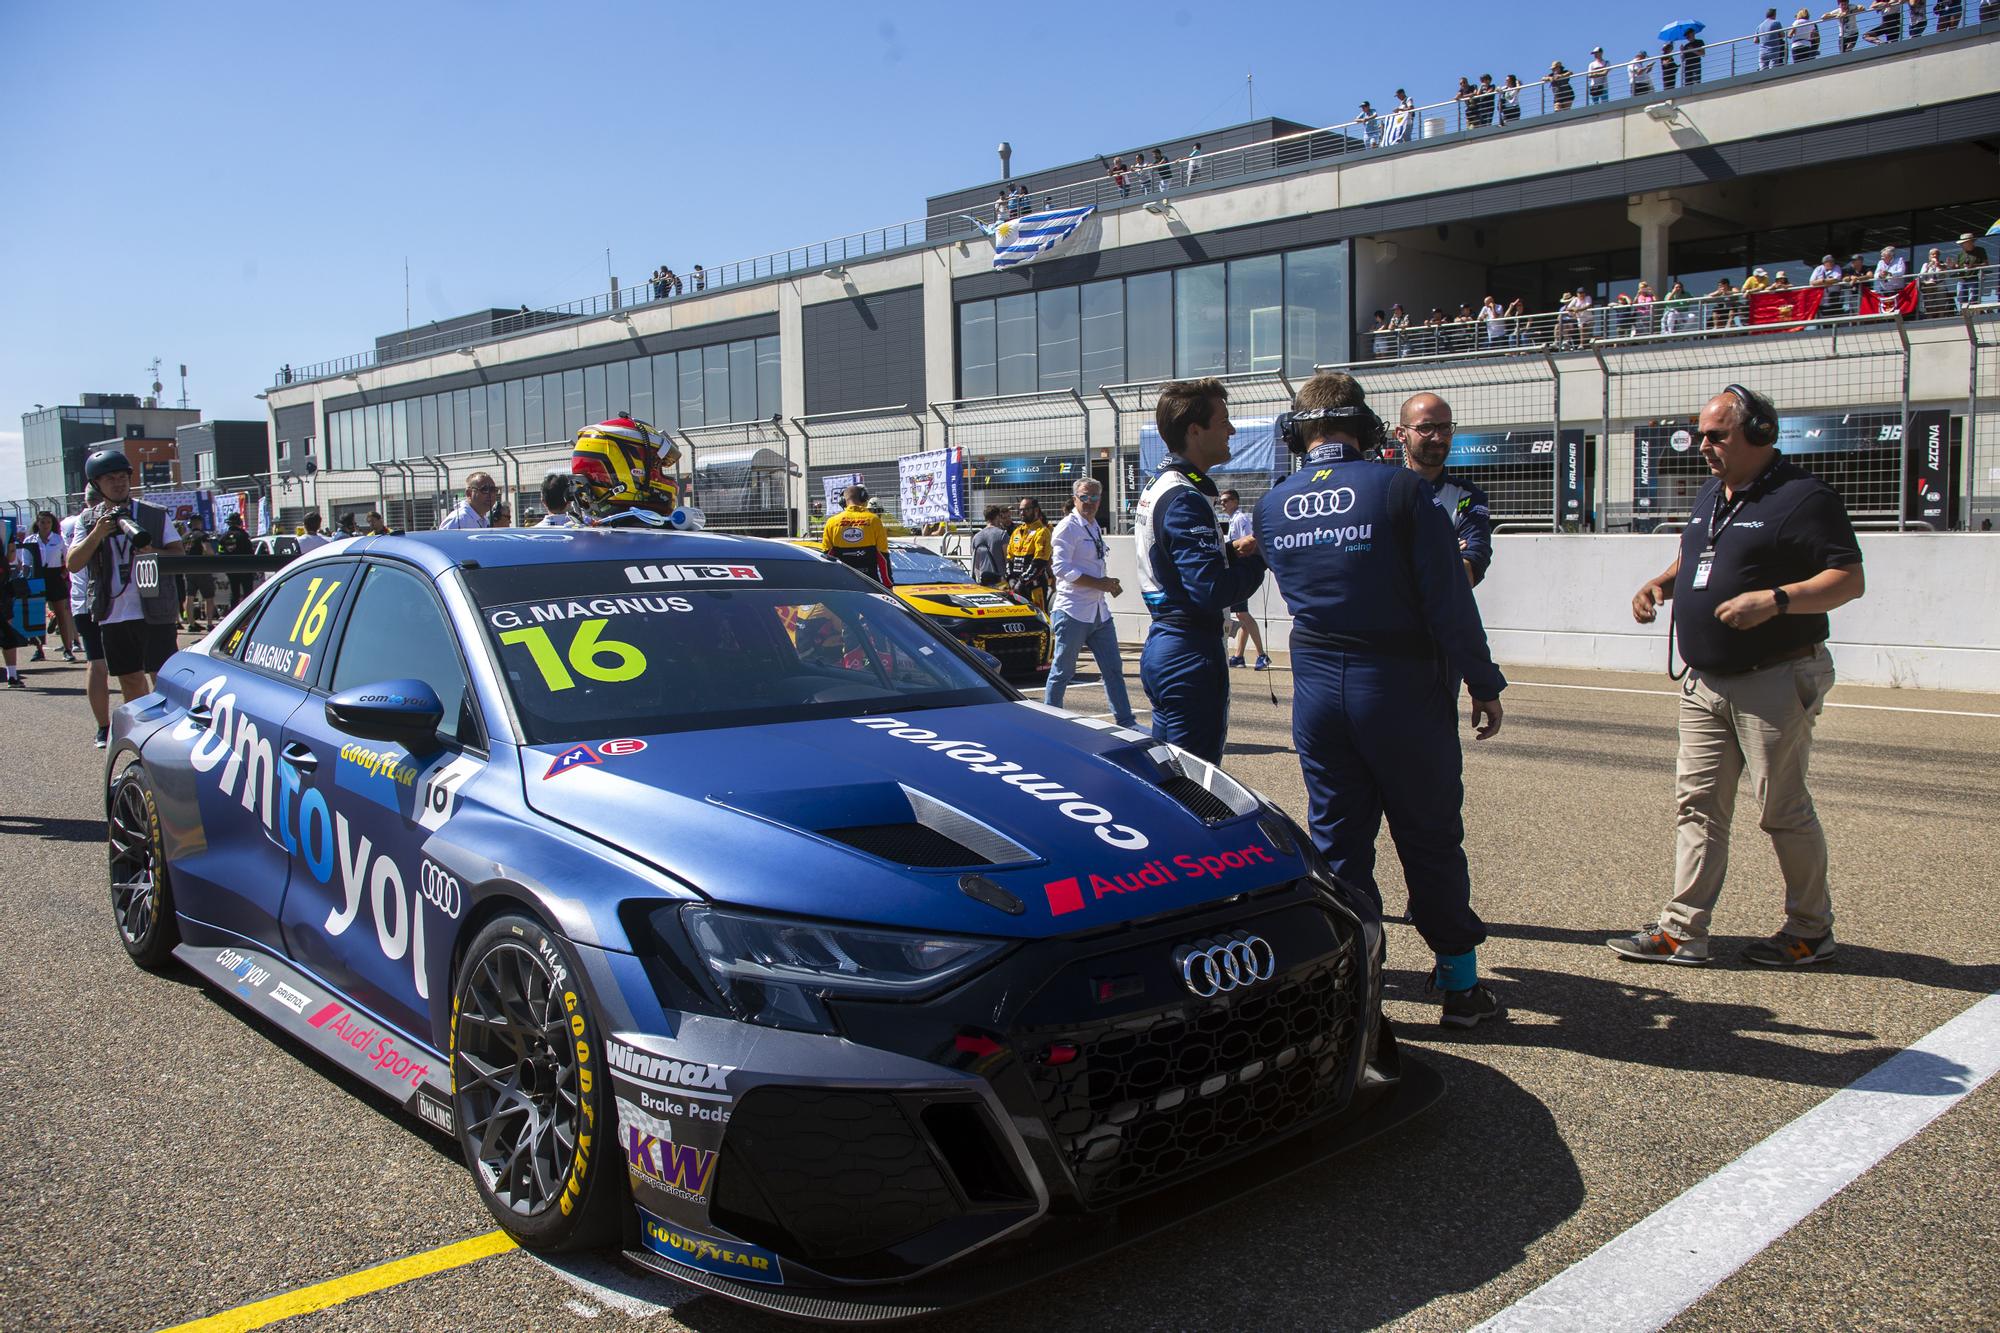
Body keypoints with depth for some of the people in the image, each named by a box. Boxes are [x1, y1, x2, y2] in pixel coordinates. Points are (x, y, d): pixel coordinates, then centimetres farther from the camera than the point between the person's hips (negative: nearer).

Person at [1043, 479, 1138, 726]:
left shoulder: (1095, 527, 17)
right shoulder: (1068, 527, -10)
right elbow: (1062, 568, -18)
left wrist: (1109, 582, 6)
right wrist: (1098, 583, -19)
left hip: (1099, 611, 8)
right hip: (1073, 611, -8)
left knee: (1113, 669, 10)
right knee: (1062, 671, 0)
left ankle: (1125, 721, 17)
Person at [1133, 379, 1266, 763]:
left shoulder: (1156, 486, 14)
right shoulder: (1186, 498, -18)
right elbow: (1213, 591, -25)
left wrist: (1228, 549, 4)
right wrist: (1260, 556, -10)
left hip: (1160, 645, 10)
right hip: (1191, 654, -10)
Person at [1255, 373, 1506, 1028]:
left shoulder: (1273, 505, 2)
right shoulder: (1401, 489, -12)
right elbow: (1449, 600, -12)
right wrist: (1483, 684, -4)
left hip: (1317, 689, 4)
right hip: (1399, 685, -3)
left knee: (1336, 838, 10)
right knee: (1431, 837, 8)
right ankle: (1459, 981, 19)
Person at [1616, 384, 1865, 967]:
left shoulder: (1803, 497, -11)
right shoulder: (1711, 493, 14)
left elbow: (1850, 580, -15)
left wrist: (1774, 600, -28)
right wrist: (1661, 583, 7)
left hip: (1774, 682, -8)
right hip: (1705, 682, 8)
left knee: (1785, 809, 3)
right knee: (1697, 804, 5)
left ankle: (1811, 930, 19)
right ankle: (1682, 930, 9)